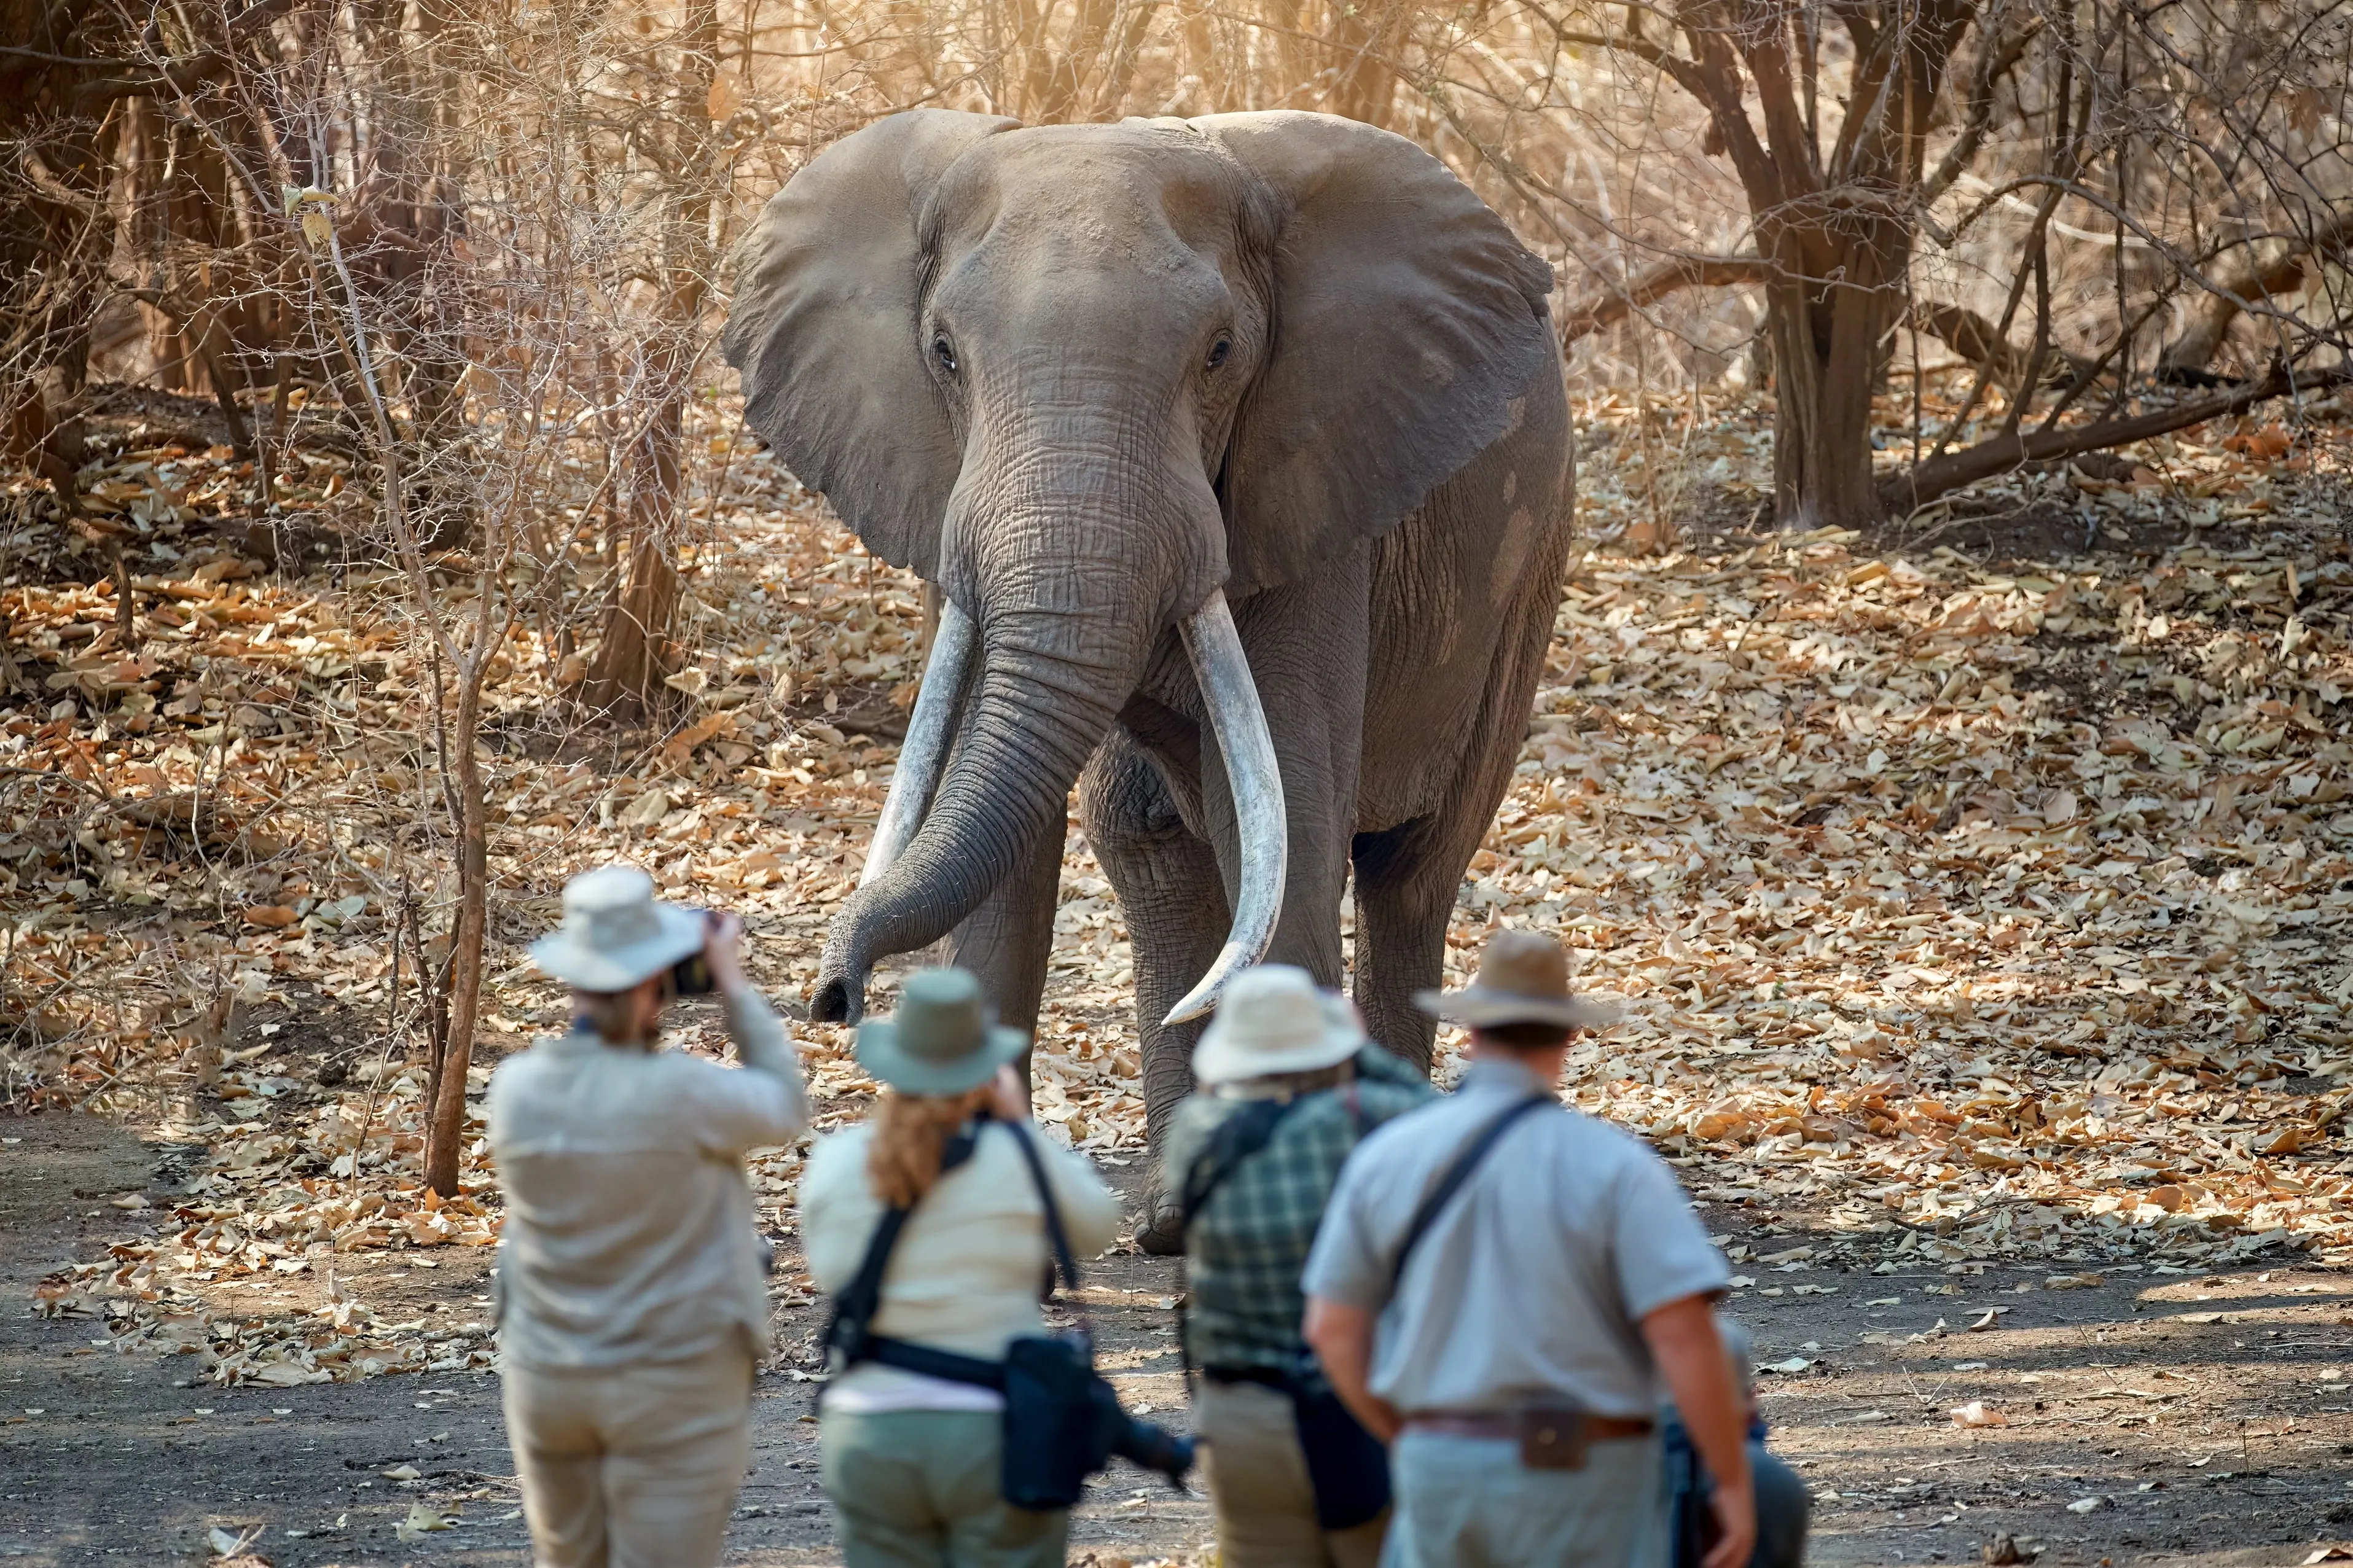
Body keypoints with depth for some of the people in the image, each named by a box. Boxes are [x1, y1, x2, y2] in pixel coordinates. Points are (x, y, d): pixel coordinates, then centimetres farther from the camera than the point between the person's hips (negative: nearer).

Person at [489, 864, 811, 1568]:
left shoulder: (515, 1088, -7)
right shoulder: (682, 1093, -21)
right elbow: (785, 1108, -2)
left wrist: (644, 1012, 7)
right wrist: (732, 983, 1)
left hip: (547, 1379, 5)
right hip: (674, 1389, -5)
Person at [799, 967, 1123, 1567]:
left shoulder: (838, 1161, -2)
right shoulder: (1016, 1160, -10)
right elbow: (1097, 1226, 8)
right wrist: (1021, 1125, 12)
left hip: (870, 1436, 3)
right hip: (996, 1429, -3)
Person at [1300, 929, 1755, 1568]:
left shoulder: (1384, 1157, 1)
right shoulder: (1614, 1166, -10)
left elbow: (1333, 1328, 5)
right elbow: (1683, 1335, -18)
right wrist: (1733, 1484, -10)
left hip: (1443, 1473, 3)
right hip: (1581, 1483, -3)